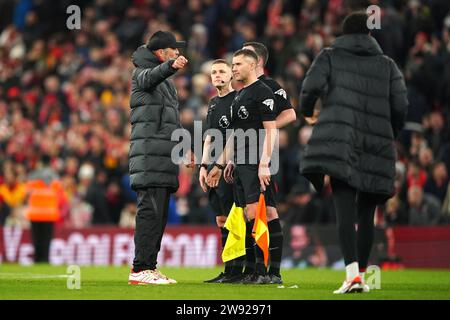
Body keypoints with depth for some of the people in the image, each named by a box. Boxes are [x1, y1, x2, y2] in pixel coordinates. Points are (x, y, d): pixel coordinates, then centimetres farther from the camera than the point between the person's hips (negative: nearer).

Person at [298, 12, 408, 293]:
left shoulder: (330, 57, 10)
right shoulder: (387, 65, 14)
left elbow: (311, 87, -6)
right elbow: (401, 105, 5)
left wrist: (307, 112, 14)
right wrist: (391, 136, 22)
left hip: (339, 141, -2)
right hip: (376, 145, 2)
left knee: (345, 208, -11)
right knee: (366, 213, 12)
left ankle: (352, 273, -26)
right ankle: (361, 273, 15)